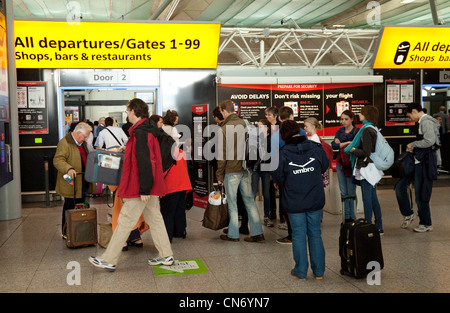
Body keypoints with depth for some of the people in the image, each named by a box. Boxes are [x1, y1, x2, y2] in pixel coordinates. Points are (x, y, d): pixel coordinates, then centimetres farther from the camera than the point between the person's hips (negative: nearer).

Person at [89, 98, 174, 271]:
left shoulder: (140, 132, -17)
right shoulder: (150, 130, 13)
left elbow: (144, 161, -23)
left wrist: (144, 189, -23)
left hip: (141, 187, -10)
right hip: (152, 186, 10)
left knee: (125, 221, -3)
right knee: (154, 218, 14)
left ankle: (109, 260, 6)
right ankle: (166, 255, 19)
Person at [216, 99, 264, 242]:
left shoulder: (224, 129, -11)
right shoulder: (244, 124, 5)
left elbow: (222, 155, -10)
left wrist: (219, 174, -3)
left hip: (231, 170, -5)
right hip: (246, 168, 5)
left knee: (232, 202, 6)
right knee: (249, 199, 10)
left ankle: (233, 234, 14)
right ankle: (257, 232, 10)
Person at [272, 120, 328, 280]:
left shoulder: (283, 154, -13)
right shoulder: (316, 148, -6)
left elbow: (279, 177, -4)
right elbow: (325, 166, 9)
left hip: (294, 203, -2)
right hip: (316, 200, 3)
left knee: (298, 235, 10)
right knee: (315, 234, 14)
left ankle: (301, 271, 19)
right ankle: (319, 271, 22)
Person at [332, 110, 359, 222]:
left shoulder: (357, 131, -6)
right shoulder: (340, 131, 11)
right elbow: (334, 145, -3)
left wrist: (340, 144, -10)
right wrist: (347, 143, -13)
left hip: (351, 164, -5)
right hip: (340, 163, 5)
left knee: (351, 192, -2)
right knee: (344, 192, 7)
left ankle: (352, 217, 8)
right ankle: (347, 217, 14)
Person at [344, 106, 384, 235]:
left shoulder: (366, 130, -16)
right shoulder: (373, 129, 12)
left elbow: (366, 152, -20)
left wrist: (353, 149, -5)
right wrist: (354, 148, 17)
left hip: (366, 168, -10)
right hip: (372, 167, 10)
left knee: (367, 199, -4)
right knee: (373, 198, 14)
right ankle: (379, 228, 21)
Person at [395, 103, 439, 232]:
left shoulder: (426, 122, -14)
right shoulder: (422, 122, 17)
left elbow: (430, 141, -27)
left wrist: (413, 144, -13)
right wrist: (413, 149, 10)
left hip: (424, 163, -10)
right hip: (417, 162, 10)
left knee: (421, 195, 0)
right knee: (400, 186, 11)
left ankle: (426, 224, 14)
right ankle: (408, 214, 23)